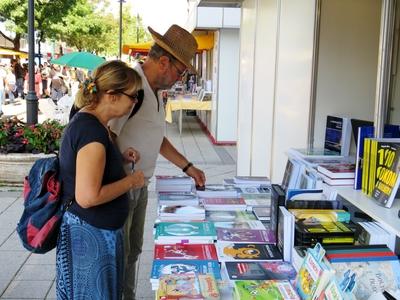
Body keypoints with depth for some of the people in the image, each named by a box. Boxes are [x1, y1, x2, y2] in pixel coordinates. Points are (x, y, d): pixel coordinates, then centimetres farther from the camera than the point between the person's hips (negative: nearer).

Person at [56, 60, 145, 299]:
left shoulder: (85, 120, 5)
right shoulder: (92, 131, -25)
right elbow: (88, 197, -28)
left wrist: (119, 158, 6)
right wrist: (131, 181, -16)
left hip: (83, 227, 10)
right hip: (93, 234, -10)